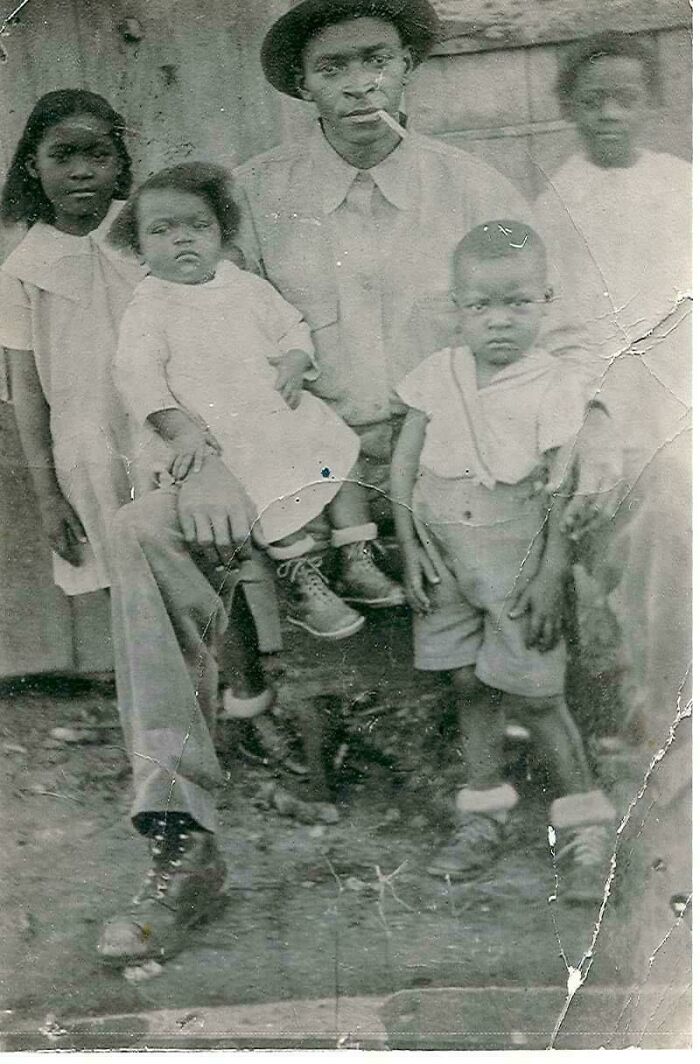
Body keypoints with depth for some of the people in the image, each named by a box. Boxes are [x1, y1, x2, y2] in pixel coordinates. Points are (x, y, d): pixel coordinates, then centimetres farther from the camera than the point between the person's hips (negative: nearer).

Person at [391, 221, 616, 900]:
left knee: (531, 692, -1)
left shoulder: (554, 387, -9)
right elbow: (404, 464, 7)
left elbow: (567, 493, -9)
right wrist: (410, 549, 1)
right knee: (469, 682, 10)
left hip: (517, 552, -4)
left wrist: (551, 578, -13)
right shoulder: (438, 374, 1)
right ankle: (485, 812, 25)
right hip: (446, 551, 4)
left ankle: (584, 823, 16)